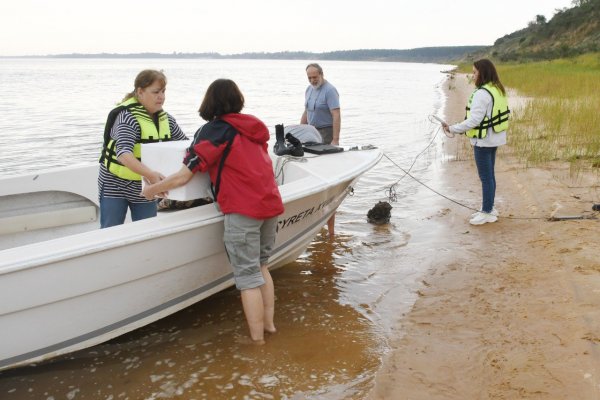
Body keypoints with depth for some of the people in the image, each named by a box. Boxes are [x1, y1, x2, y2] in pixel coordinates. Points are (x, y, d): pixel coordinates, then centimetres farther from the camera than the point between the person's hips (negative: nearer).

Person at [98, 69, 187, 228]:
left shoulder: (166, 119, 1)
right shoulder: (128, 117, -19)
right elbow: (123, 153, -32)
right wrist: (149, 174, -46)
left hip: (145, 188, 6)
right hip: (115, 185, -5)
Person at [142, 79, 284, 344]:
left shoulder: (213, 131, -5)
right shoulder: (253, 126, 14)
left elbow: (182, 177, -9)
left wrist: (152, 190, 8)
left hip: (243, 211, -7)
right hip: (271, 205, 7)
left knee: (247, 276, 0)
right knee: (261, 267, 20)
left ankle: (257, 339, 6)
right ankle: (269, 324, 25)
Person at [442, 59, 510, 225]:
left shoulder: (482, 93, -21)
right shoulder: (498, 90, 9)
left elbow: (474, 120, -24)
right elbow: (500, 114, 14)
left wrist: (453, 129, -15)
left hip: (483, 140, -10)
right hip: (494, 138, 10)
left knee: (486, 177, -1)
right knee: (489, 175, 17)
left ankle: (487, 213, 7)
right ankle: (488, 208, 27)